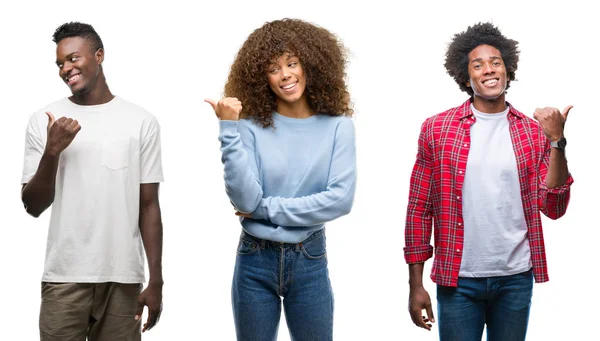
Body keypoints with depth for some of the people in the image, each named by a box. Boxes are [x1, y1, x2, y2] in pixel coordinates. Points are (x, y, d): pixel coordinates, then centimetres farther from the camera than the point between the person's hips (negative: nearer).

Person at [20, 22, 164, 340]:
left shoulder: (141, 122, 2)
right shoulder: (43, 121, 3)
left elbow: (148, 206, 4)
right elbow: (33, 206, 2)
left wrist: (156, 281, 0)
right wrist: (52, 151, -13)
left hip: (123, 279, 0)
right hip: (64, 278, 0)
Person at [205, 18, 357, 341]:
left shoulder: (337, 126, -3)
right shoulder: (252, 127, -6)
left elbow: (341, 199, -12)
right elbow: (244, 199, -17)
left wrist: (266, 207, -13)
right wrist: (229, 129, -22)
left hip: (310, 260, 0)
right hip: (255, 260, 0)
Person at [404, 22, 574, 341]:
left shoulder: (534, 132, 3)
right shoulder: (437, 129, 0)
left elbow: (553, 209, -1)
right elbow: (419, 209, 2)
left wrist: (557, 142, -12)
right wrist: (416, 285, -1)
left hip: (516, 279, 2)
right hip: (458, 280, -1)